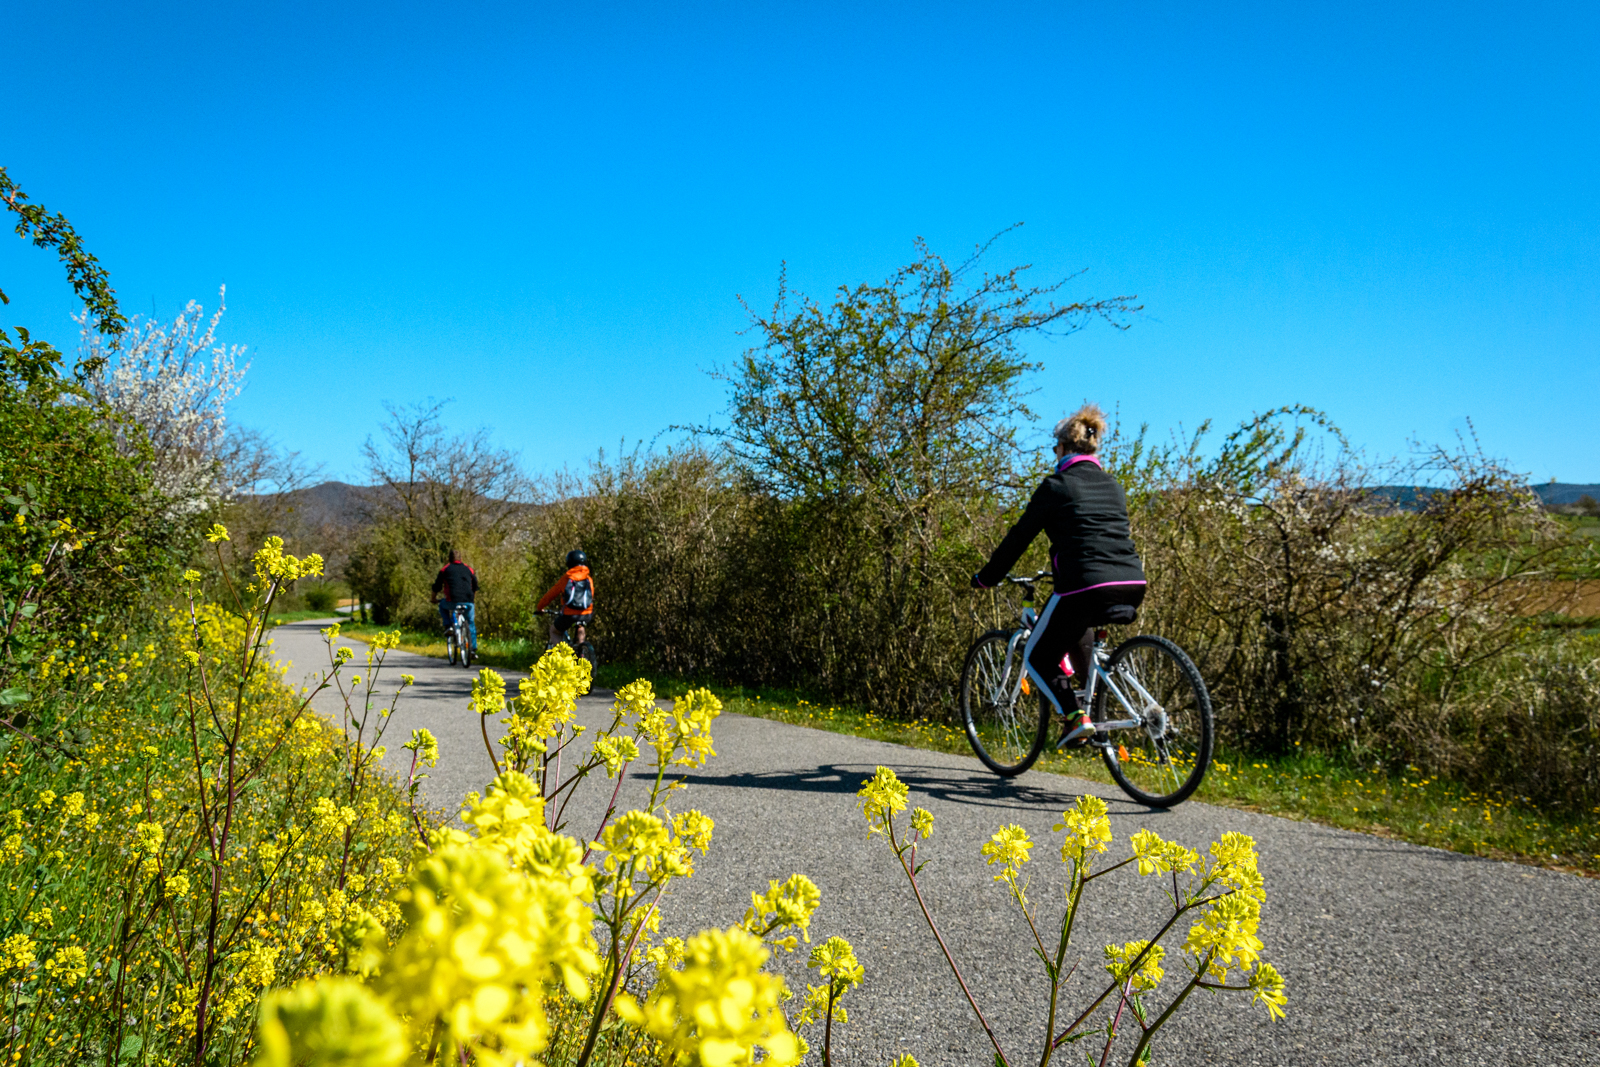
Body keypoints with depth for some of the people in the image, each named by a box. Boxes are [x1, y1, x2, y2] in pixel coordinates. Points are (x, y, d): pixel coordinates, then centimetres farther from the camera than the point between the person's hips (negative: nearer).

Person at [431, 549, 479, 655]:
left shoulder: (445, 569, 12)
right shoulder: (469, 569, 19)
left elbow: (437, 586, 16)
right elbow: (475, 587, 29)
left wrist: (434, 598, 33)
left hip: (453, 602, -2)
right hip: (468, 602, 2)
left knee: (442, 605, 32)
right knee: (471, 623, 22)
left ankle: (448, 626, 13)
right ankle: (473, 649, 17)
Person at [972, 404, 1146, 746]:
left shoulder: (1056, 486, 2)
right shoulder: (1113, 486, 20)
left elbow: (1019, 538, 4)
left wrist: (986, 578, 16)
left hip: (1084, 586, -7)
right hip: (1132, 586, 7)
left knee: (1037, 657, 12)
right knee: (1076, 626, 38)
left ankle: (1076, 717, -6)